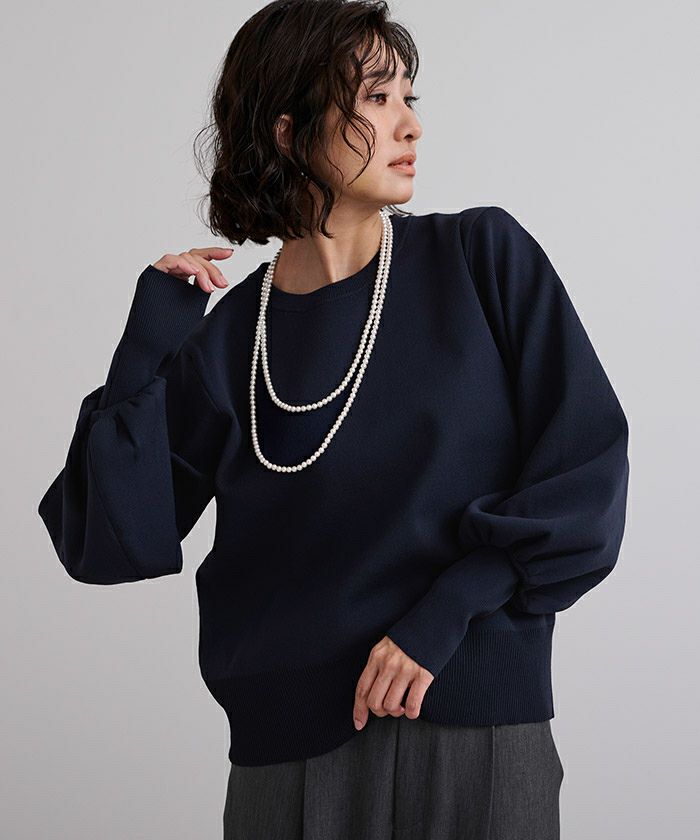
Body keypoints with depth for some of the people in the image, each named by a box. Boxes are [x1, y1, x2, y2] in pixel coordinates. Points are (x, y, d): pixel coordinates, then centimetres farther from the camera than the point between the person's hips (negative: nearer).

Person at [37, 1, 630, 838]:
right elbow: (108, 546, -3)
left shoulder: (484, 255, -2)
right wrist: (145, 351, -11)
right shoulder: (228, 338, 0)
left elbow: (588, 458, -5)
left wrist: (451, 606, -14)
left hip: (480, 726, -1)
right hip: (290, 745, 1)